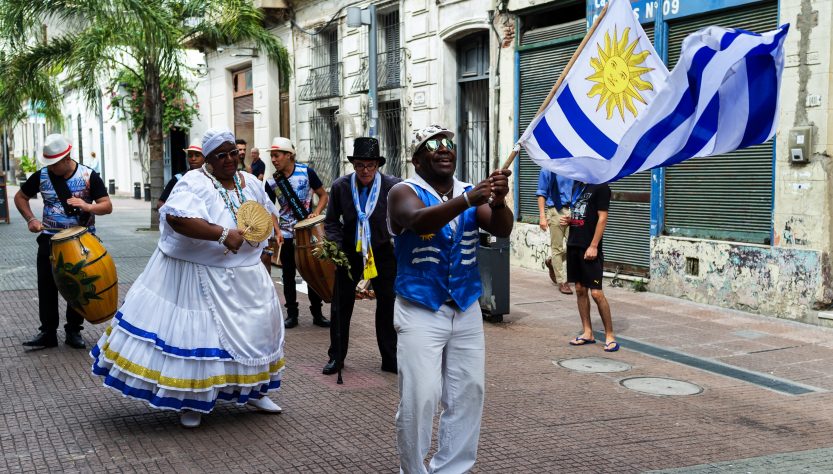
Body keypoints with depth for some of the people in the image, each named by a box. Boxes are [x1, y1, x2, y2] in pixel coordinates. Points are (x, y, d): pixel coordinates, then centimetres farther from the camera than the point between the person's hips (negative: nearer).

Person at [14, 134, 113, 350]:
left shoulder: (88, 176, -10)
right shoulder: (41, 176, -3)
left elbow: (107, 206, -11)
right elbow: (20, 197, 11)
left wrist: (87, 206, -31)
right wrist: (31, 219, -5)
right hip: (49, 240, 2)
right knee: (47, 287, 2)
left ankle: (74, 331, 18)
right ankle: (48, 332, 10)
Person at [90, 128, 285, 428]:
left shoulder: (250, 183, 6)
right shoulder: (195, 183, -16)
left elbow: (268, 215, 23)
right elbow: (176, 217, -34)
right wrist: (223, 234, -35)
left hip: (244, 274, 7)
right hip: (198, 274, -7)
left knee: (255, 328, 14)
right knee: (195, 332, -1)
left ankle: (253, 390, 34)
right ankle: (191, 401, 17)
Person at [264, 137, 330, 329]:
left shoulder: (306, 172, -9)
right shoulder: (271, 182, -4)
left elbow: (323, 195, -1)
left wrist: (316, 213, -17)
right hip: (287, 234, 2)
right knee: (288, 275, 6)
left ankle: (317, 313, 15)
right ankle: (292, 314, 16)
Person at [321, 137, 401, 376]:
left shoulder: (393, 186, -14)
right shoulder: (340, 186, -8)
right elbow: (331, 221, 1)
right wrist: (336, 245, -13)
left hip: (383, 252, -1)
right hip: (350, 252, 1)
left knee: (387, 306, 7)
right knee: (341, 306, 7)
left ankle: (390, 358, 19)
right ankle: (336, 357, 21)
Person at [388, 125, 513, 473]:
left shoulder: (472, 193, 5)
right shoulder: (405, 192, -8)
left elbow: (501, 229, -10)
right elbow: (420, 221, -29)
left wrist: (498, 201, -32)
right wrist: (468, 200, -43)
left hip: (466, 310, 5)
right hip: (420, 312, -5)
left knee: (468, 394, 10)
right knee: (419, 399, -6)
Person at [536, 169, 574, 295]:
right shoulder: (548, 171, -4)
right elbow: (541, 195, -5)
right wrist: (542, 217, -10)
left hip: (571, 210, 5)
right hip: (555, 211, -5)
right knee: (557, 247, 2)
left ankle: (552, 261, 23)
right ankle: (562, 282, 10)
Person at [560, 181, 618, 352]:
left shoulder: (600, 187, -9)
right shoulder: (577, 185, 14)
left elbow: (602, 218, -13)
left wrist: (593, 246, -17)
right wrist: (569, 220, 4)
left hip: (590, 249, -8)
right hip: (574, 245, 8)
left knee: (596, 293, -8)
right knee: (580, 290, 10)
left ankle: (610, 336, 1)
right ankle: (587, 333, 18)